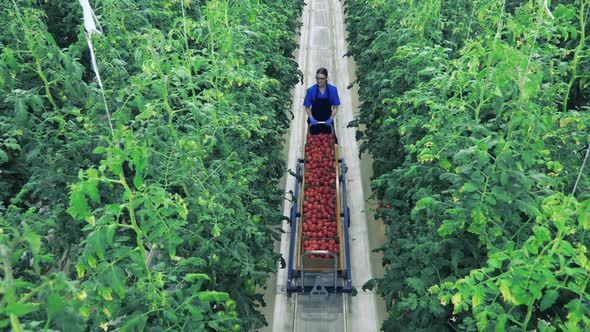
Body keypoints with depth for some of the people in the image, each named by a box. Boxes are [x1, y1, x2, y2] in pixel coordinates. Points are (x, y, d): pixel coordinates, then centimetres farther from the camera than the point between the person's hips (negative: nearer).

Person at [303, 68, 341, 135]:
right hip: (314, 122, 0)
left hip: (327, 122, 0)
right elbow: (307, 107, -1)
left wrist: (331, 118, -16)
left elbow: (335, 107, -2)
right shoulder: (311, 90, -10)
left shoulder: (333, 89, -8)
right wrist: (311, 118, -15)